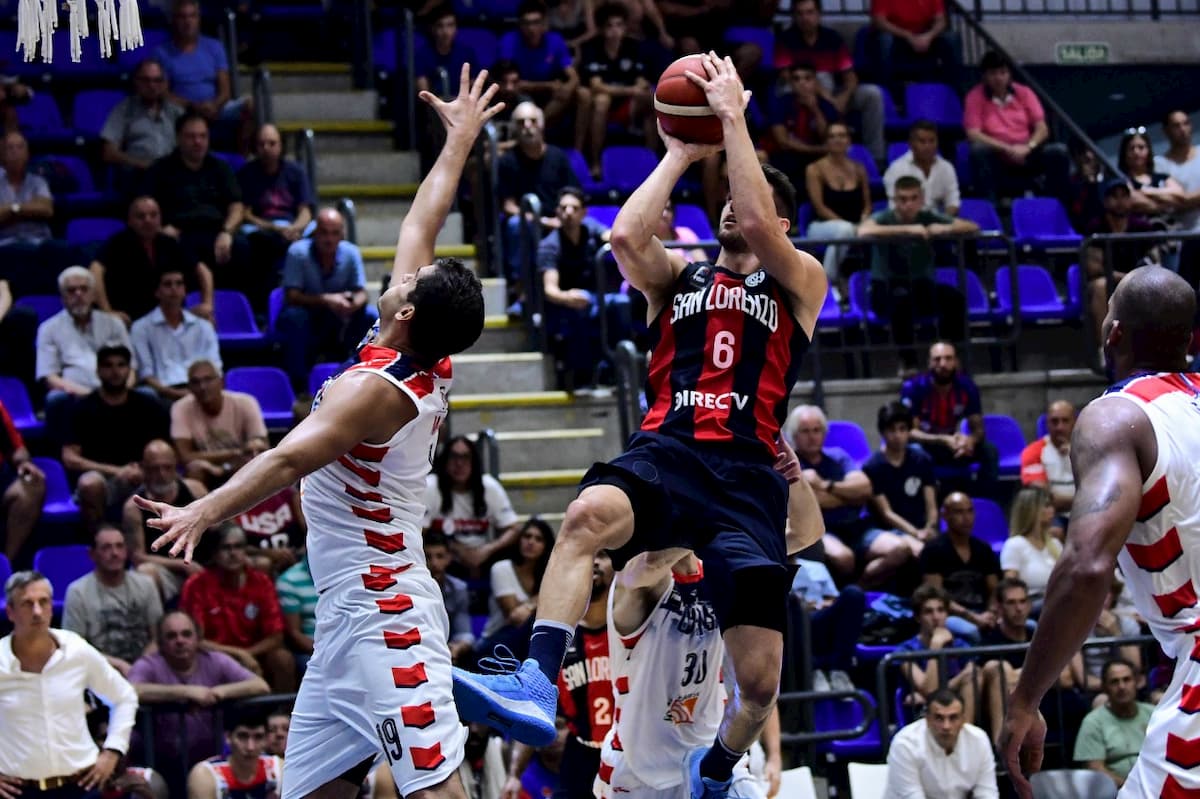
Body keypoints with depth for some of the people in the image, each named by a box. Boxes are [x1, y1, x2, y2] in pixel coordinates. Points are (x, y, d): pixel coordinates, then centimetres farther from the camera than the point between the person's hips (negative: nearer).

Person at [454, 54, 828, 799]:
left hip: (746, 472, -1)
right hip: (664, 452, 1)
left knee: (760, 682, -6)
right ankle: (539, 684, -45)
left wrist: (733, 116, -4)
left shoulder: (799, 281, 13)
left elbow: (761, 229, -8)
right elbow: (626, 235, -1)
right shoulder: (680, 277, 20)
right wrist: (681, 153, 7)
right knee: (587, 514, -37)